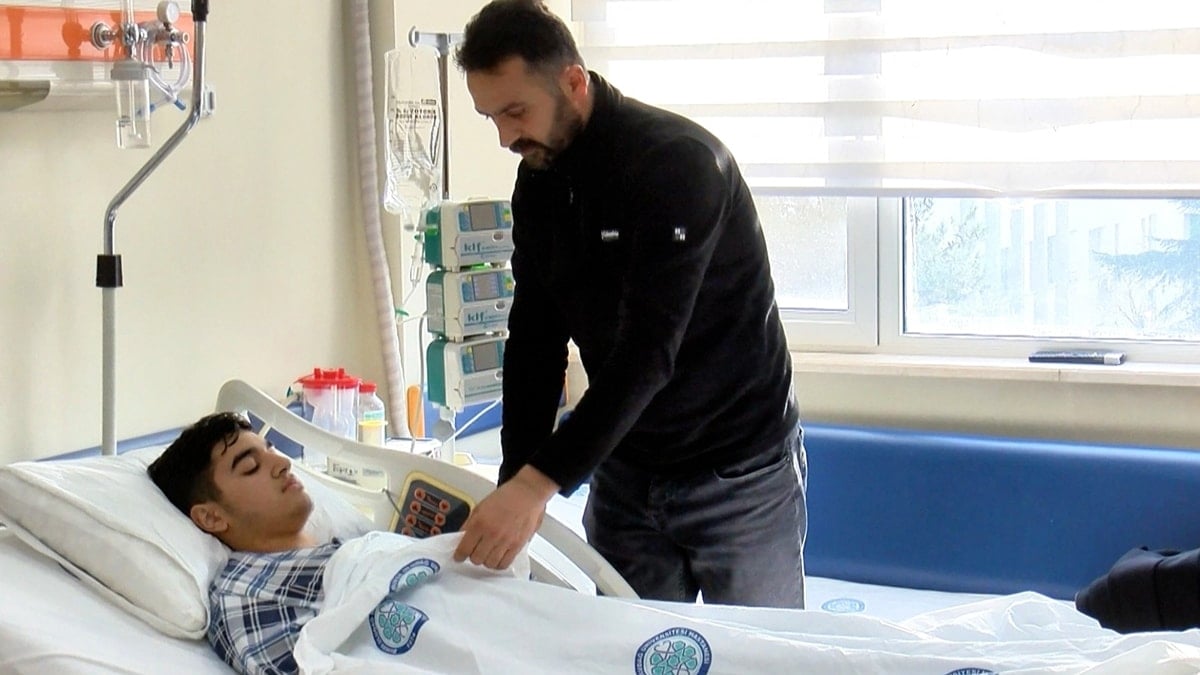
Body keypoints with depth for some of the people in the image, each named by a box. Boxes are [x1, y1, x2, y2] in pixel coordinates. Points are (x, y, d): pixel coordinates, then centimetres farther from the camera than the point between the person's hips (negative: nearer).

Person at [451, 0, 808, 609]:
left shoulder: (678, 161, -23)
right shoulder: (539, 180, 1)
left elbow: (649, 349, -31)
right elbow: (535, 339, 1)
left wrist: (540, 482, -37)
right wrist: (515, 483, -9)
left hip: (738, 470, -6)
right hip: (622, 467, 6)